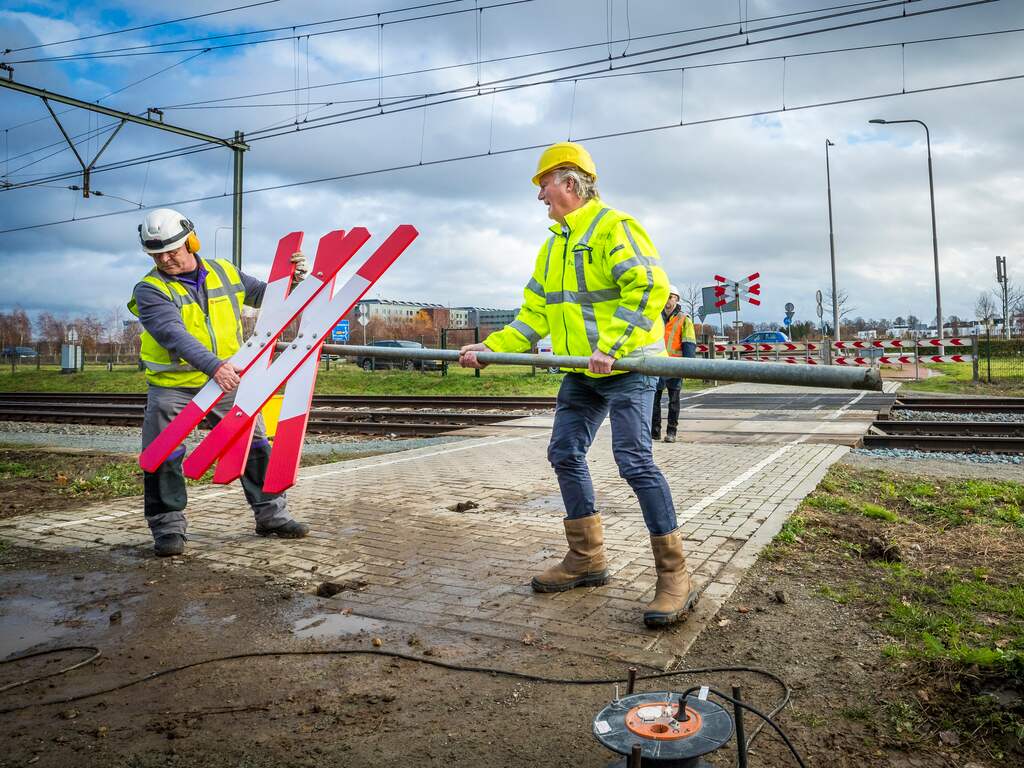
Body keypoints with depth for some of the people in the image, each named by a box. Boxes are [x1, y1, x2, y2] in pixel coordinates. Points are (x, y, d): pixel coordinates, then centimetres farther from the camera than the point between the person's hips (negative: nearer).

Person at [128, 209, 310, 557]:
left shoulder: (223, 272, 2)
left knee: (255, 445, 7)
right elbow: (174, 335, -29)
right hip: (172, 388, -3)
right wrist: (214, 365, -44)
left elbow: (264, 294, 17)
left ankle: (271, 515, 21)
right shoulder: (150, 289, -12)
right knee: (163, 457, -3)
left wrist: (290, 279, -4)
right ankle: (168, 527, 14)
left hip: (226, 382, 3)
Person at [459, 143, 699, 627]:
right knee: (565, 455, 9)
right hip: (581, 371, 9)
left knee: (633, 459, -14)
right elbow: (536, 312, 15)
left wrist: (611, 346, -30)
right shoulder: (554, 244, 17)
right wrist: (491, 347, 3)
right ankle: (587, 559, 22)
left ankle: (674, 576, -4)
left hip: (627, 365, -9)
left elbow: (650, 287, -22)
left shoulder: (613, 227, -11)